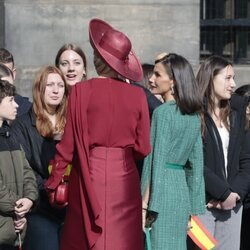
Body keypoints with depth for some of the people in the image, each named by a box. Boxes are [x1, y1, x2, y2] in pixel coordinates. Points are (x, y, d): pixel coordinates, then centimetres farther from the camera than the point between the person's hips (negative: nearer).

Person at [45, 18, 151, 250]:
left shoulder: (81, 91, -7)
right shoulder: (137, 95, -1)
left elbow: (69, 144, -5)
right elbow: (143, 147, 2)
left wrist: (53, 182, 7)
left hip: (90, 177, -2)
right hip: (124, 178, 2)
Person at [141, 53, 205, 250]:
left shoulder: (162, 112, -10)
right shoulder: (194, 116, 11)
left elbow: (156, 162, -14)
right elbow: (196, 165, 13)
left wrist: (145, 205, -13)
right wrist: (192, 209, 16)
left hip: (161, 189, -7)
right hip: (182, 189, 7)